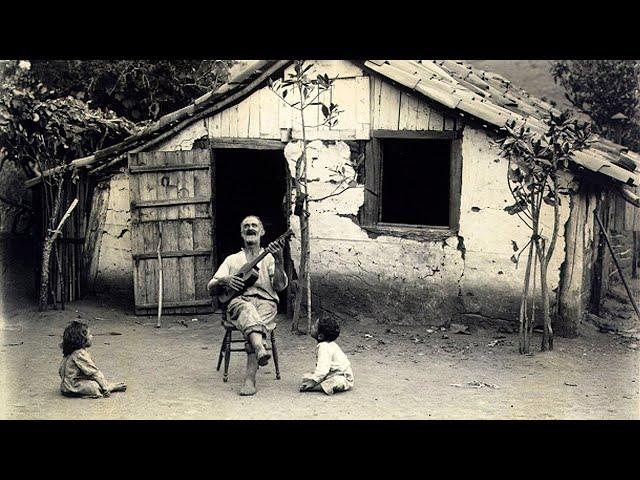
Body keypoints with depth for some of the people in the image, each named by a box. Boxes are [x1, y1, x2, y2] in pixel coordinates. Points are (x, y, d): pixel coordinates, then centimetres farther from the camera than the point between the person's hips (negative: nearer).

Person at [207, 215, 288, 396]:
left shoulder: (269, 257, 21)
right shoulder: (232, 259, 25)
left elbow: (280, 286, 3)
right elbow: (211, 289, 17)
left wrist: (279, 261, -11)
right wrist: (223, 281, -6)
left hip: (265, 301, -1)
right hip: (238, 301, 1)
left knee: (256, 323, -36)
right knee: (247, 310, -38)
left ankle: (250, 379, -44)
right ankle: (260, 350, -64)